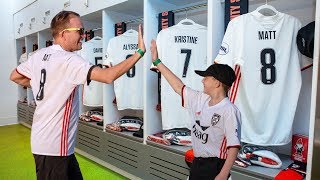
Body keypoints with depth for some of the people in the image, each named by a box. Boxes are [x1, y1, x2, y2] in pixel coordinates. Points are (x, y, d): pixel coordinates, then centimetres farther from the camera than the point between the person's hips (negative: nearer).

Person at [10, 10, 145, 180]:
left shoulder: (39, 55, 4)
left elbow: (15, 76, 18)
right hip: (54, 144, -8)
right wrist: (139, 52, -25)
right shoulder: (69, 60, -21)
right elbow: (108, 76, -31)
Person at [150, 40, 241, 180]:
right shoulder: (200, 99, 2)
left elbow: (234, 146, -20)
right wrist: (156, 61, 11)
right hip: (196, 163, 7)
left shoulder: (229, 111, -19)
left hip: (215, 167, -7)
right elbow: (178, 87, 9)